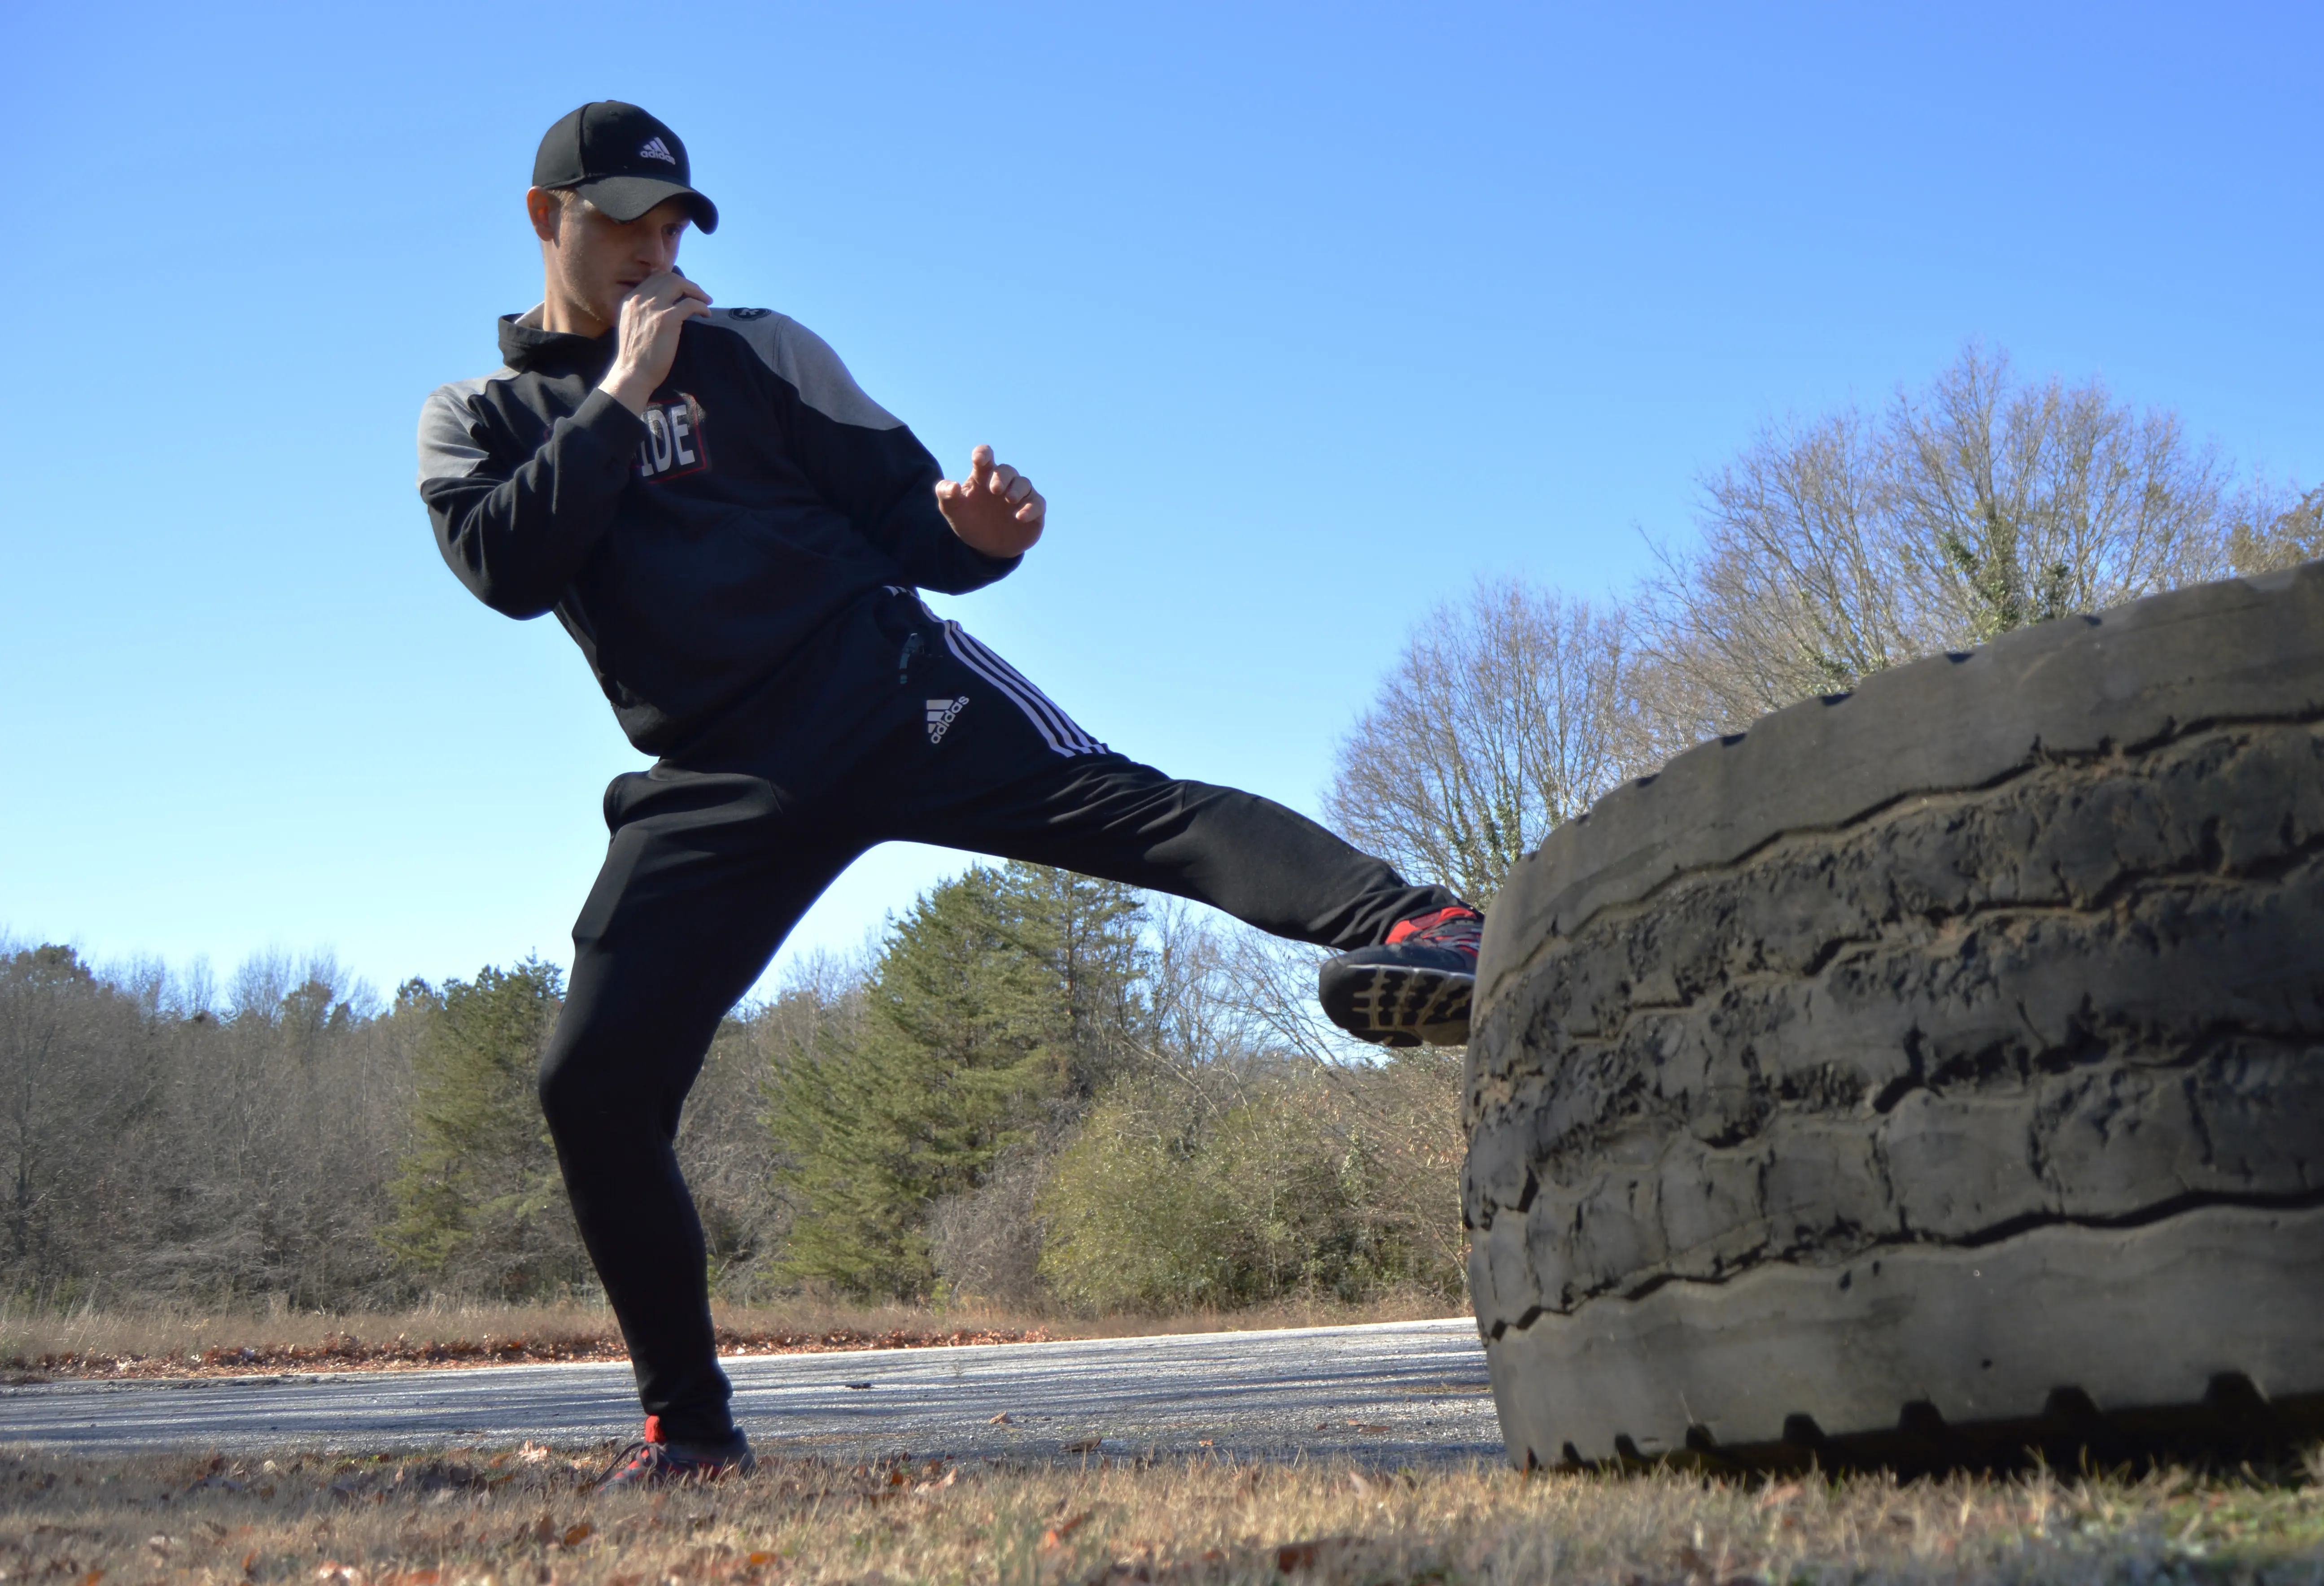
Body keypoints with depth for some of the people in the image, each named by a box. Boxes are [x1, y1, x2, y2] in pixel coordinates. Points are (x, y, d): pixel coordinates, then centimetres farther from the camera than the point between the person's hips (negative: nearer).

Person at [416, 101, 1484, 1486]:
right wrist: (625, 396, -6)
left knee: (1121, 800, -28)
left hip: (879, 681, -1)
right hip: (718, 782, 2)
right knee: (592, 1085, -6)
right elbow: (506, 568, -5)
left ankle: (1398, 926, -50)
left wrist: (978, 533, -16)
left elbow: (903, 519, 7)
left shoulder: (758, 353, 14)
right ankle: (692, 1424, 9)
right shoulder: (475, 419, 17)